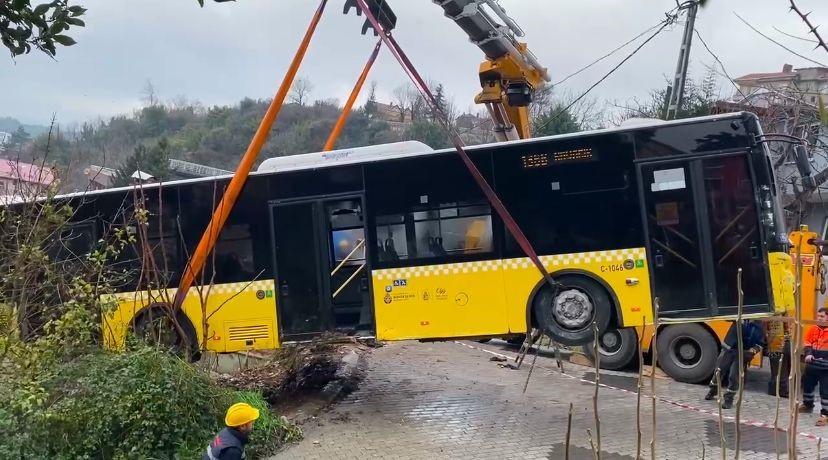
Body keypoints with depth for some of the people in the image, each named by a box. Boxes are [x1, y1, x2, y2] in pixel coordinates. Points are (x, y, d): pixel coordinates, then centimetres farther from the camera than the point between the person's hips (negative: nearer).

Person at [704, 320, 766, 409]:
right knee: (719, 371, 9)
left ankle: (728, 399, 10)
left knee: (734, 376, -6)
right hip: (729, 349, 1)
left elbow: (760, 344, 6)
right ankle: (713, 390, 33)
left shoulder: (760, 327, 4)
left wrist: (754, 350, -13)